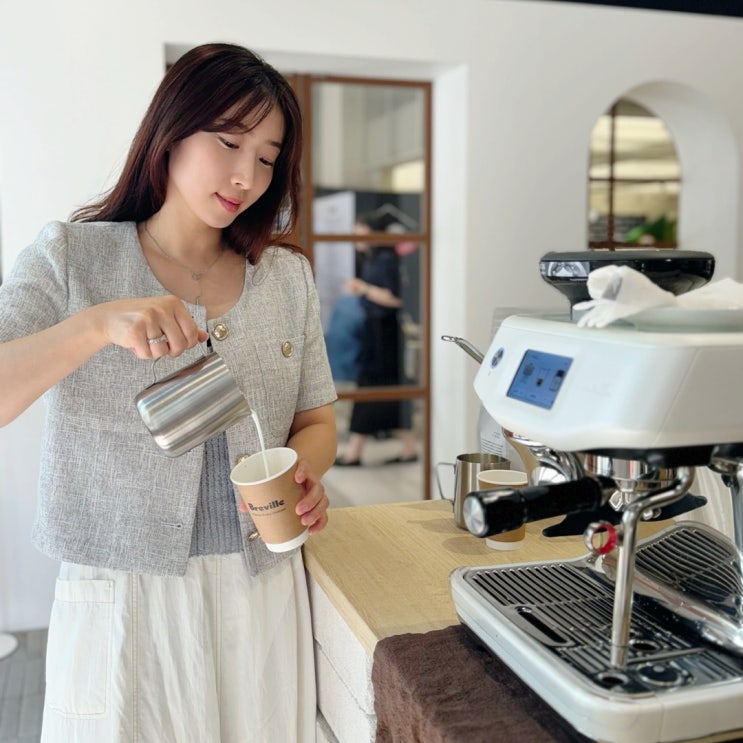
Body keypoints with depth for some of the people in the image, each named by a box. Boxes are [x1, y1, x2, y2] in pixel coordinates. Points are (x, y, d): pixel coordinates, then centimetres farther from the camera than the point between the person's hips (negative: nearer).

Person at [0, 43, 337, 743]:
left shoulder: (287, 275, 4)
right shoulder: (71, 258, -5)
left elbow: (315, 419, 8)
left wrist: (304, 475, -12)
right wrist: (98, 325, -30)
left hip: (263, 587, 3)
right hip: (123, 598, -2)